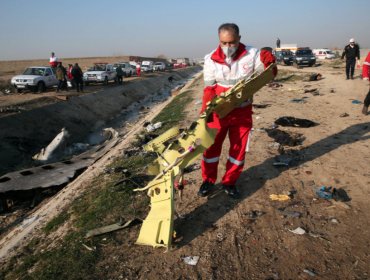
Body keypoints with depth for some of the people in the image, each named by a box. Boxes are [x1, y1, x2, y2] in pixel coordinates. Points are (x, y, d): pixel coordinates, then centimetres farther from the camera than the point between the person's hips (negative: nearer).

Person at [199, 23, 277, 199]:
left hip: (242, 111, 1)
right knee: (211, 146, 7)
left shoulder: (252, 54, -9)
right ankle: (208, 180, 28)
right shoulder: (211, 59, -8)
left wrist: (269, 63, -23)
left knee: (238, 148, 10)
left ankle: (229, 183, 29)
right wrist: (206, 108, -19)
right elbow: (209, 88, -5)